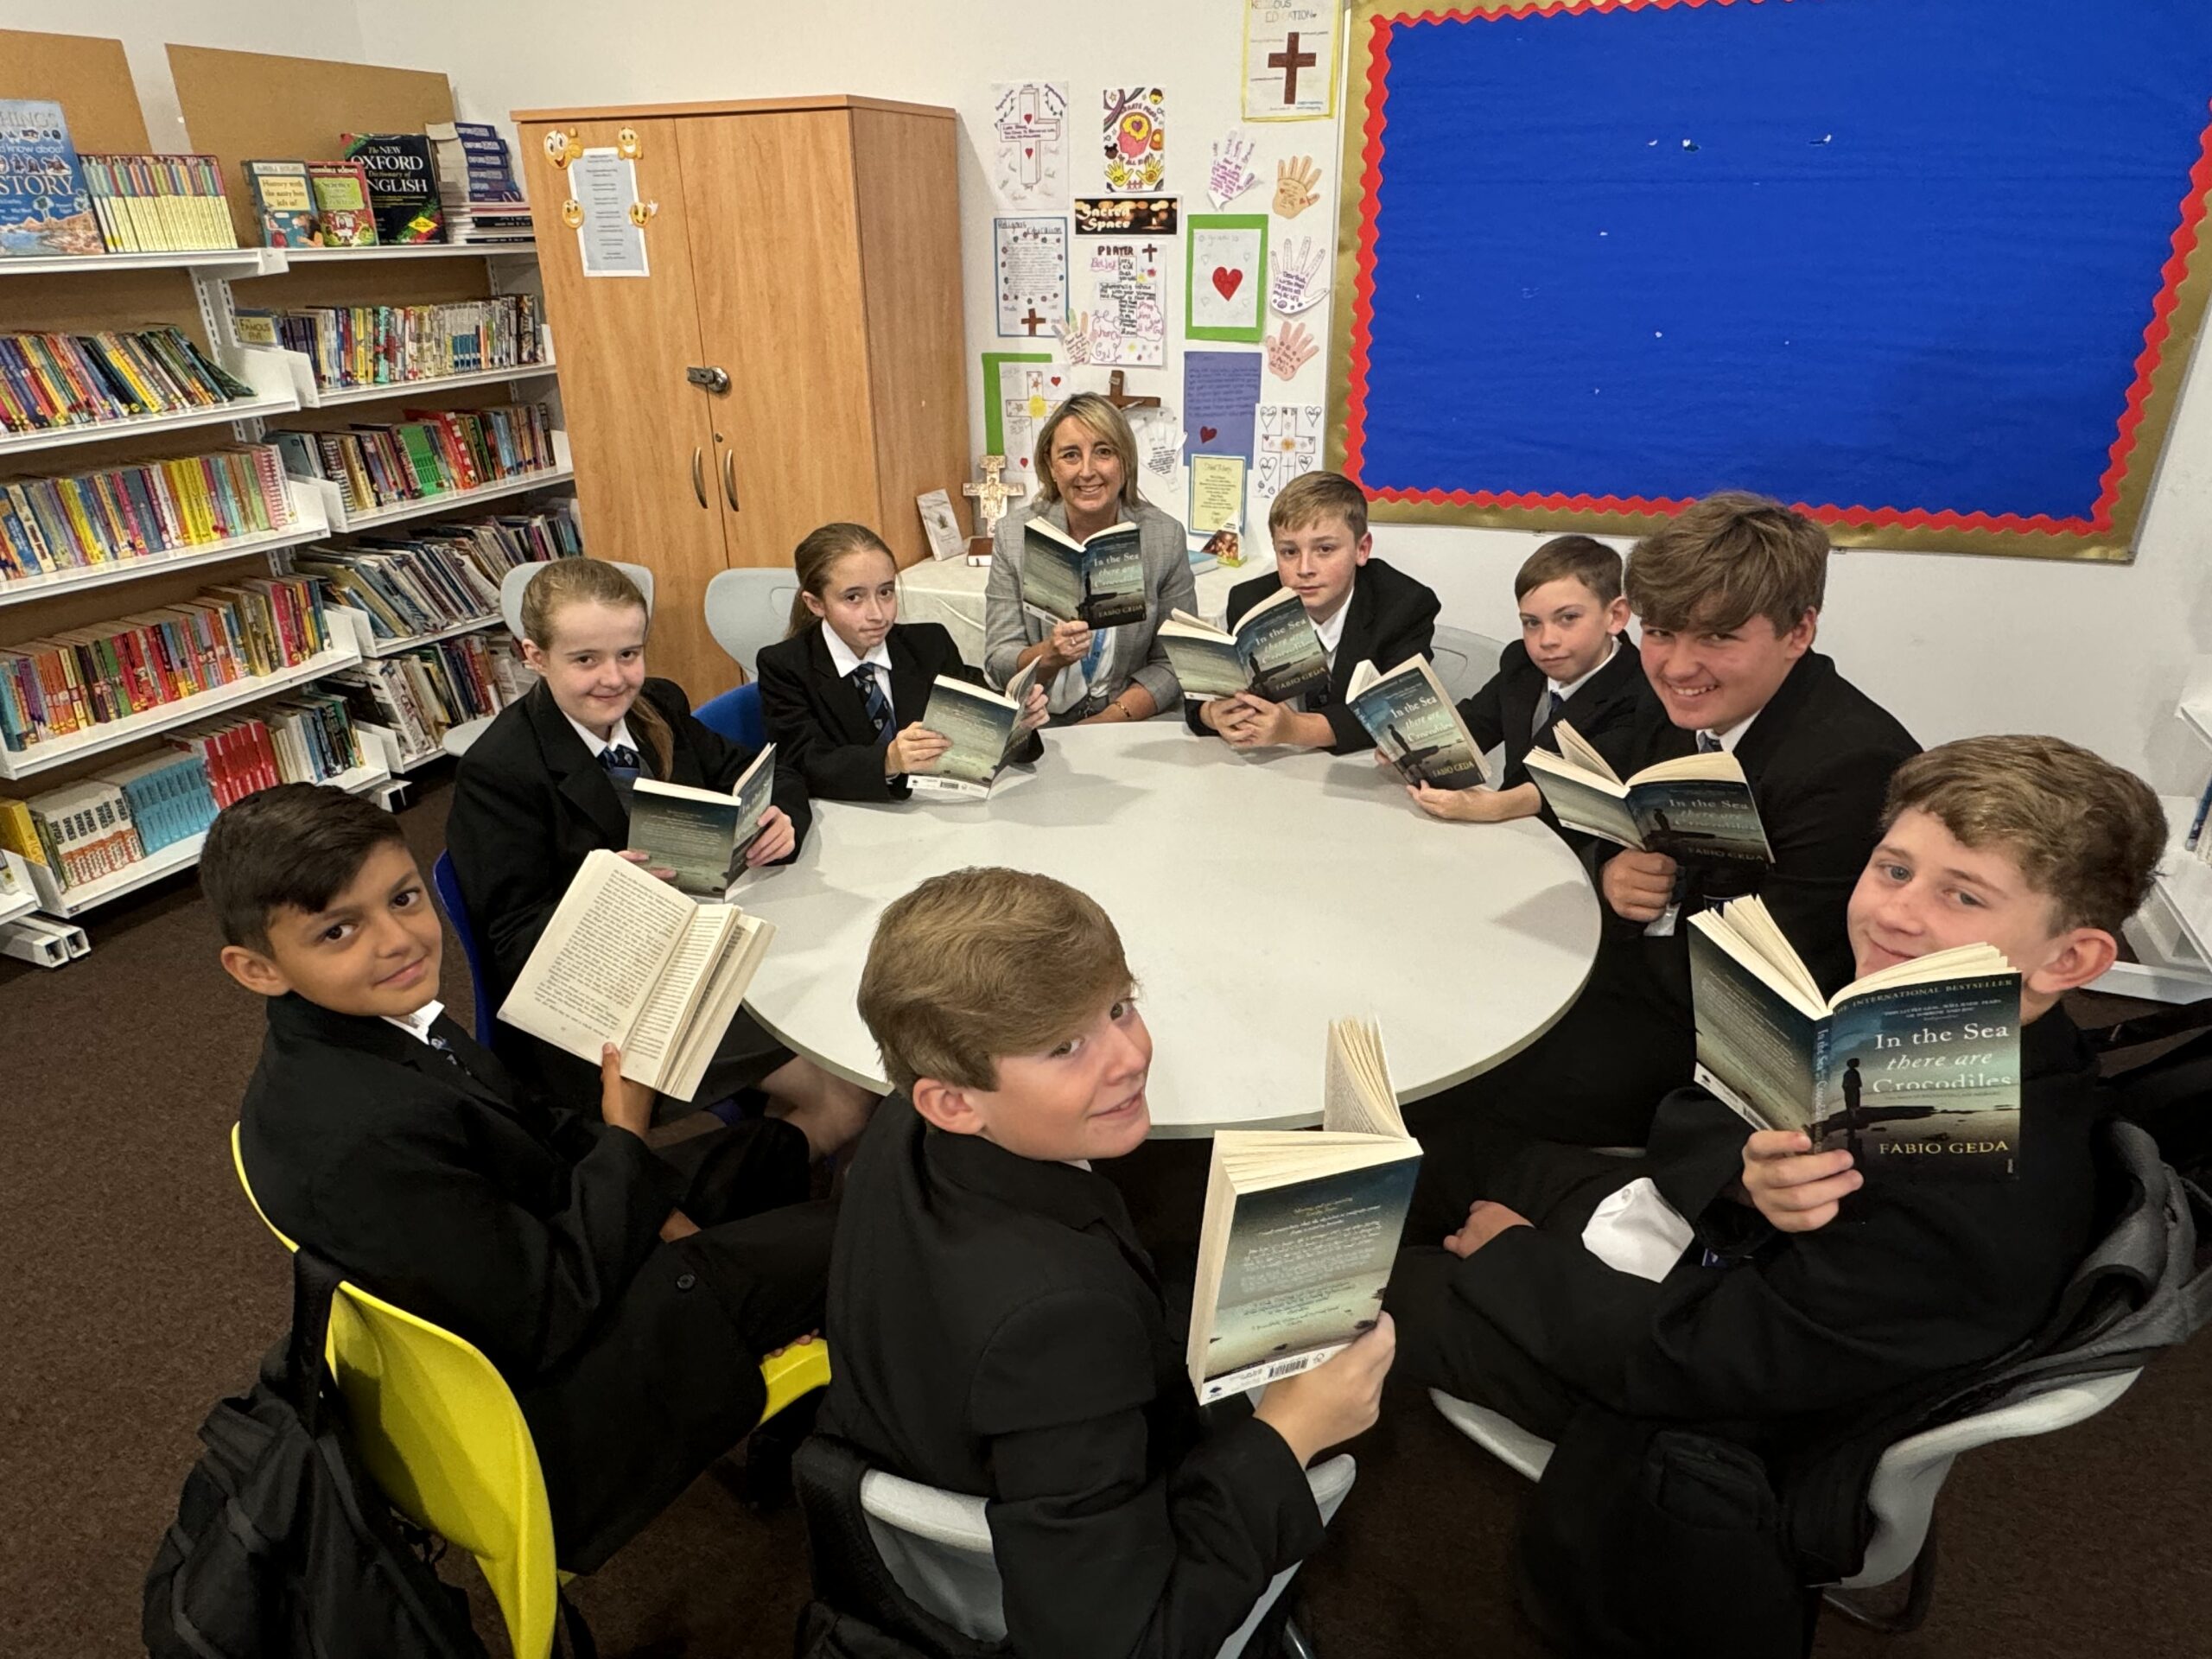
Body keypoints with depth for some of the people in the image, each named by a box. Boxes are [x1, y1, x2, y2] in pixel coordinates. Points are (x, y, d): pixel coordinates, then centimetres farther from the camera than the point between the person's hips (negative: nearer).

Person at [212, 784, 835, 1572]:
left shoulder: (385, 1018, -9)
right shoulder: (360, 1139, -37)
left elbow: (538, 1130, 4)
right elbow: (551, 1314, -29)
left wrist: (659, 1213, -7)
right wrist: (624, 1139, -19)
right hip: (544, 1386, -9)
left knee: (775, 1149, 17)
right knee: (829, 1242, -8)